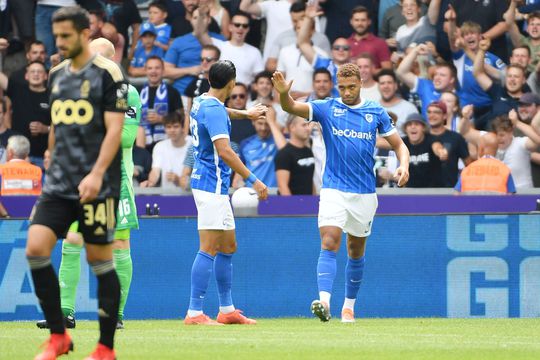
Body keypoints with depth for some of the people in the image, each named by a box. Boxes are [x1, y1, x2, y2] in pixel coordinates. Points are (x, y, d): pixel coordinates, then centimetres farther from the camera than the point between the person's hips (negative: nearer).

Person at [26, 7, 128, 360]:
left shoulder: (108, 73, -8)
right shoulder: (57, 74, 13)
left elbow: (114, 129, -13)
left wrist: (97, 174, -22)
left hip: (96, 186, -6)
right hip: (59, 185, 6)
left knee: (100, 261, 0)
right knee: (36, 249, -8)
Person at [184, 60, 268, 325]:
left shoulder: (201, 103, 13)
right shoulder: (215, 110, -17)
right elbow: (224, 151, -26)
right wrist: (252, 180, -25)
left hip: (216, 187, 10)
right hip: (212, 185, -10)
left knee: (228, 246, 15)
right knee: (208, 249, -12)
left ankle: (227, 309, 20)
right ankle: (195, 313, -15)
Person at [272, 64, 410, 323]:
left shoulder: (376, 112, 4)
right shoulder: (326, 108, 0)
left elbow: (399, 145, 9)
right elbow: (292, 107, -14)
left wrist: (403, 166, -12)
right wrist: (283, 93, -37)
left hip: (364, 192, 2)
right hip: (333, 189, -2)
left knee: (356, 251, 11)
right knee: (329, 243, -19)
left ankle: (349, 305, 25)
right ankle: (324, 301, -30)